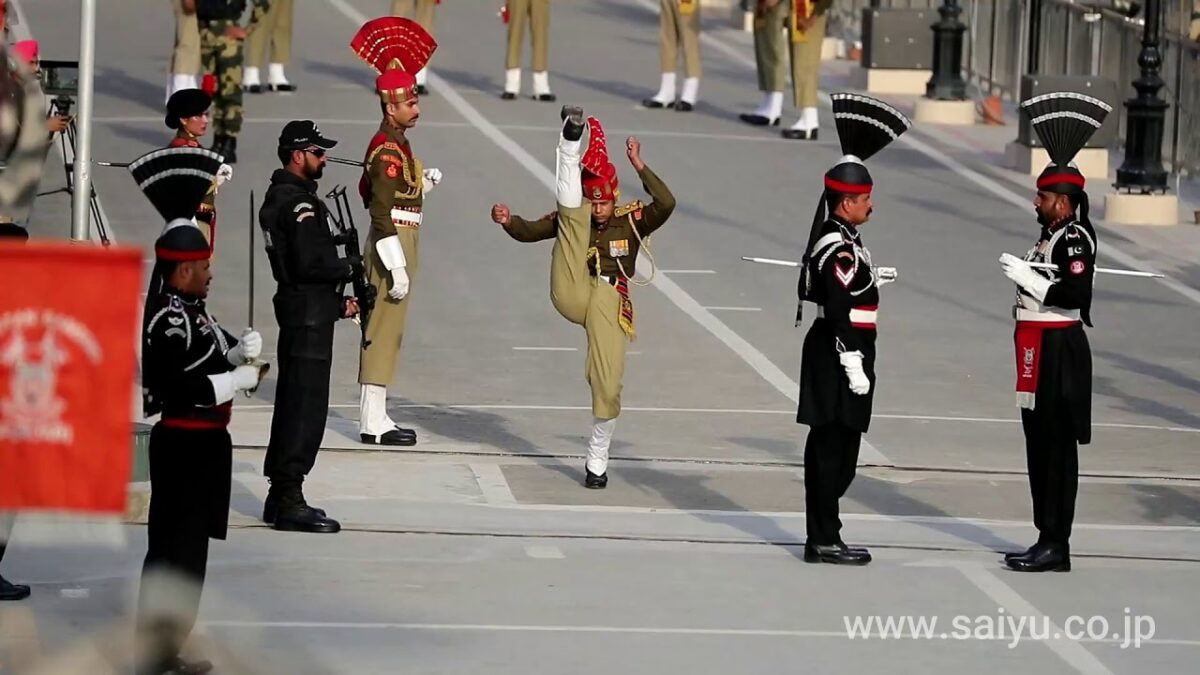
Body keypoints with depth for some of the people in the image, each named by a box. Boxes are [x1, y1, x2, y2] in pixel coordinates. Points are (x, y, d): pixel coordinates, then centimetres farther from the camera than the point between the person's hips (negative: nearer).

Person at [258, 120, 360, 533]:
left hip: (296, 309, 11)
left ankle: (280, 497, 20)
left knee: (292, 404, 15)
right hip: (310, 314, -11)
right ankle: (289, 502, -10)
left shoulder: (278, 198, 16)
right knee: (306, 407, -9)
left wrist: (337, 301, 17)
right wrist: (348, 269, -8)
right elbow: (309, 264, -25)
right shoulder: (299, 204, -17)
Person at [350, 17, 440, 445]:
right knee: (384, 329, -7)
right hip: (392, 245, -10)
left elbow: (372, 193, 20)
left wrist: (423, 183, 14)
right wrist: (397, 266, -25)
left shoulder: (393, 144, 13)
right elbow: (382, 215, -23)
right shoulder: (388, 150, -18)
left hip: (397, 244, 10)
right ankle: (373, 422, -5)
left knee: (388, 330, 13)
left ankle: (375, 415, 19)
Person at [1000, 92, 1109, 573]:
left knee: (1057, 447, -8)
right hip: (1041, 350, 10)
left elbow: (1075, 292, -24)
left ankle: (1056, 547, -7)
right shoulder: (1050, 237, 16)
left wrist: (1028, 277, -21)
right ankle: (1047, 540, 18)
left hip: (1058, 351, -10)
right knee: (1039, 445, 12)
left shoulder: (1074, 240, -13)